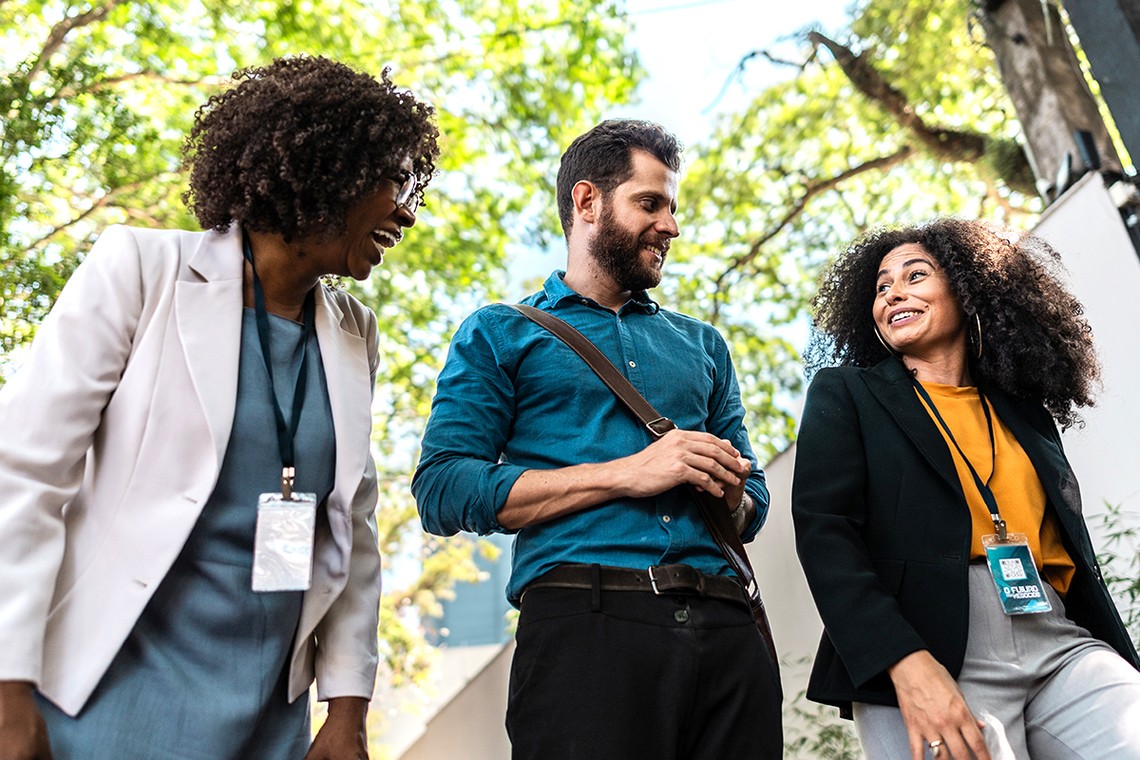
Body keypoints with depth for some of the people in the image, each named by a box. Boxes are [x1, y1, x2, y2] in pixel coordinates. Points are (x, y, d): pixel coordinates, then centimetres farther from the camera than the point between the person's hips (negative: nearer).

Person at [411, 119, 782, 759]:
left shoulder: (703, 344, 23)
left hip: (727, 631, 5)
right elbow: (443, 493, -6)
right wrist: (625, 474, -11)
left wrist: (730, 493, -4)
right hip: (586, 620, -4)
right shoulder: (501, 333, 9)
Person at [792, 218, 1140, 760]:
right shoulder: (844, 394, 7)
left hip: (1063, 647, 4)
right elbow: (824, 532, -6)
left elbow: (1075, 554, 19)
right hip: (929, 655, -4)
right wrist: (906, 664, -19)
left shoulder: (1024, 410, 19)